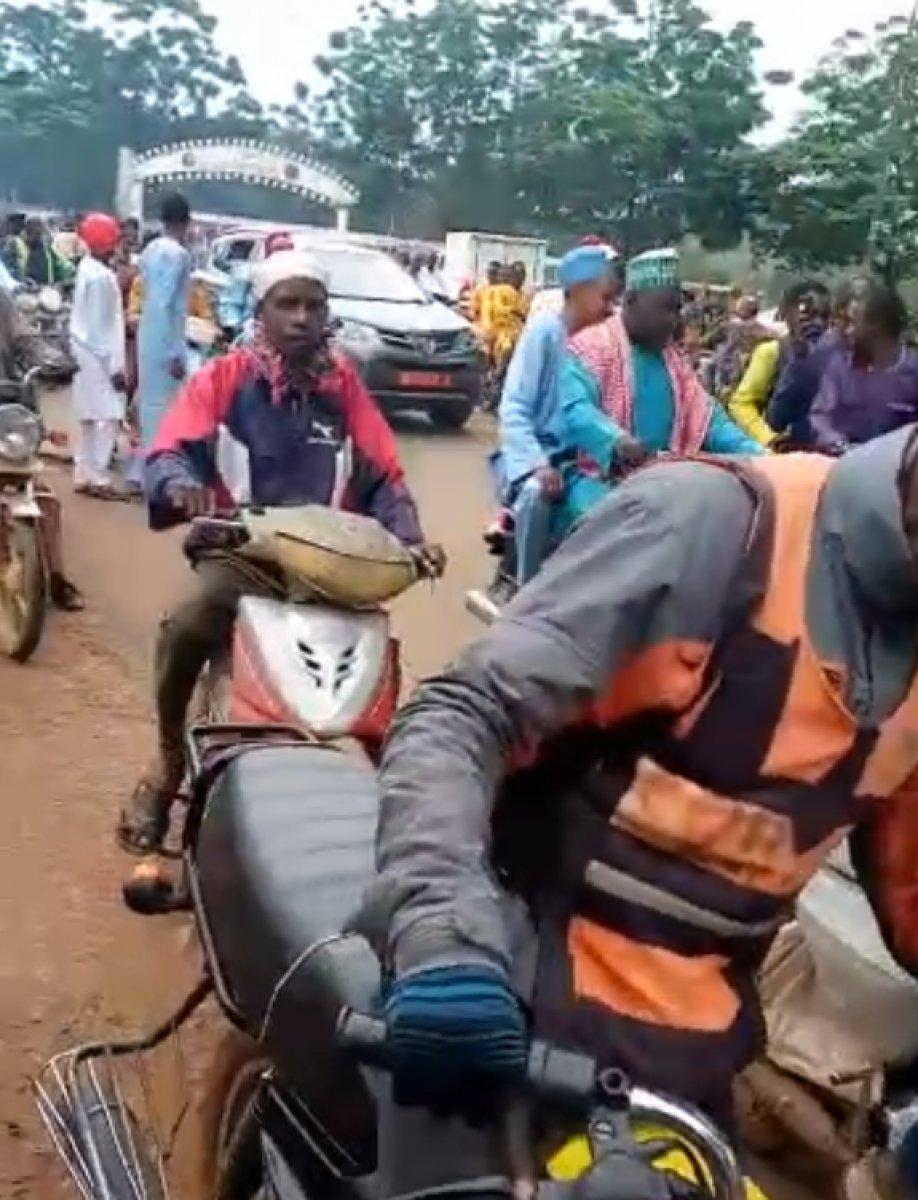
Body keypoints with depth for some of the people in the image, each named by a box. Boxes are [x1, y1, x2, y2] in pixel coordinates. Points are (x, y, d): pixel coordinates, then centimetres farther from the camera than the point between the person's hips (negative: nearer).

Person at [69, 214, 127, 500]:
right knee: (109, 418, -7)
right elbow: (100, 326, -20)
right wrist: (114, 366, -19)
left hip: (89, 353, 10)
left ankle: (83, 476, 19)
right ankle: (98, 479, -4)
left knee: (90, 418, 14)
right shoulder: (101, 276, -19)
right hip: (100, 356, -10)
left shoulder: (88, 267, 10)